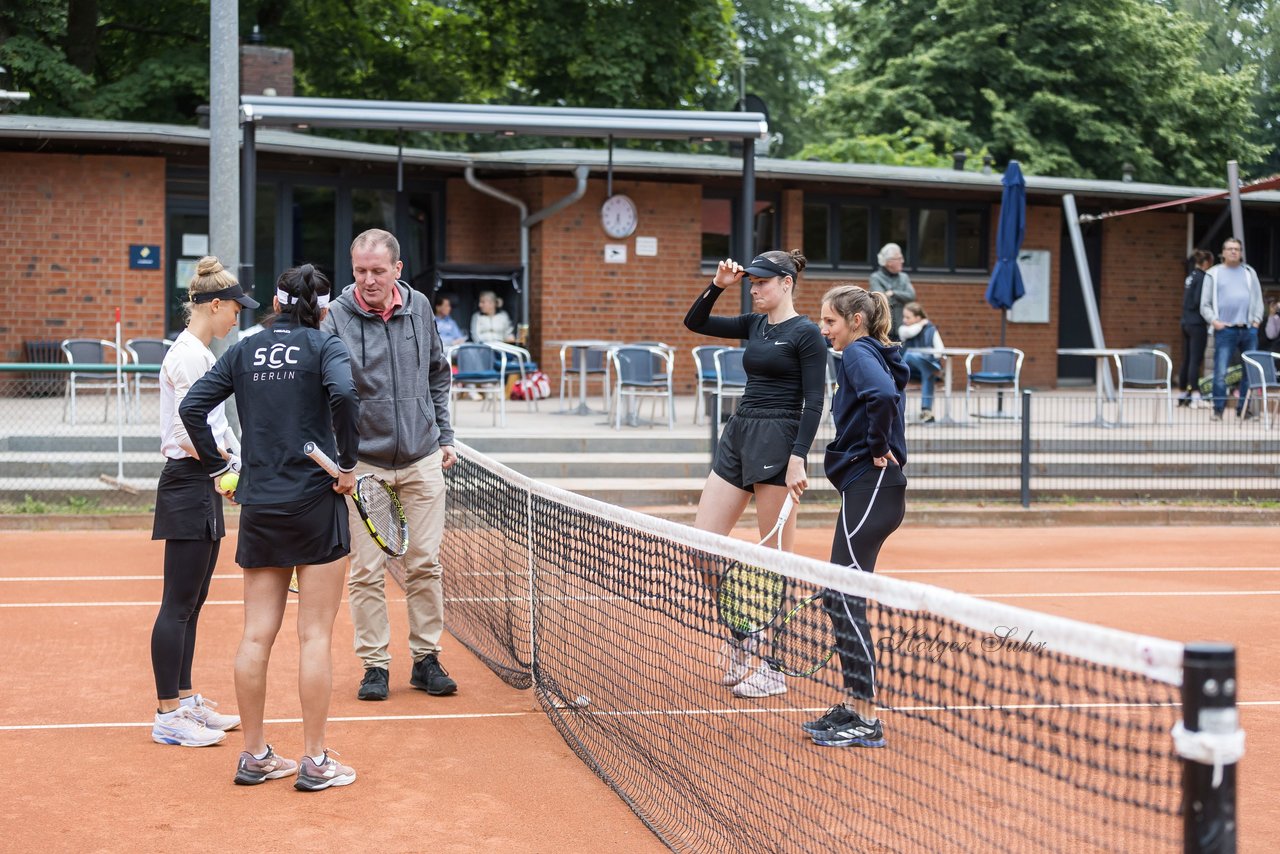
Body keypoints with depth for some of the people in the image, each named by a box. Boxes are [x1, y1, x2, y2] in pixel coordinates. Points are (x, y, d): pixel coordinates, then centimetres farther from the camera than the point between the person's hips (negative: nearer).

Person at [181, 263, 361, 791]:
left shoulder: (244, 350, 9)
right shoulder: (324, 346, -3)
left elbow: (192, 406, 3)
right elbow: (344, 395, -22)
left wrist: (218, 470, 10)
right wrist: (347, 464, -12)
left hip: (258, 508, 4)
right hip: (316, 503, -4)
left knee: (256, 635, 9)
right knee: (315, 636, 2)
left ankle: (254, 756, 17)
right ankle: (314, 762, 6)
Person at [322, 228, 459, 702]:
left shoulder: (419, 308, 3)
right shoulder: (336, 318, -9)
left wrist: (444, 435, 14)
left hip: (422, 460, 3)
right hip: (362, 463, -3)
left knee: (424, 563, 6)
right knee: (366, 570, 0)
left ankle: (426, 659, 18)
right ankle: (374, 665, 12)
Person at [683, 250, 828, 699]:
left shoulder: (806, 333, -7)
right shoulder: (755, 325, 14)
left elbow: (814, 400, -12)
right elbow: (694, 322, 20)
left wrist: (798, 459, -20)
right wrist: (718, 285, 5)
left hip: (777, 442, -8)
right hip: (738, 435, 8)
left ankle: (775, 666, 7)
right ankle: (742, 640, 17)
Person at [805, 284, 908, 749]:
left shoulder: (858, 354, -11)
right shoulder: (875, 356, 19)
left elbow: (883, 395, -31)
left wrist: (878, 446, -18)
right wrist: (879, 447, 12)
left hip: (871, 489, -10)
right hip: (867, 488, 10)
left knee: (846, 598, -8)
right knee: (838, 598, 13)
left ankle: (866, 719, -4)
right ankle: (852, 704, 20)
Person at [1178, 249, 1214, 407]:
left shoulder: (1190, 277, 14)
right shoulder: (1202, 278, -12)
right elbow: (1199, 301, -18)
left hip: (1186, 322, 8)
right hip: (1197, 323, -8)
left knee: (1186, 360, 12)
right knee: (1195, 360, -8)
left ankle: (1183, 395, 16)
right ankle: (1195, 396, -11)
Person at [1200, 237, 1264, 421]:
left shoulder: (1250, 272, 14)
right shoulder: (1213, 274, 8)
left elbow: (1258, 298, 14)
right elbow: (1205, 304, 6)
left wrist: (1256, 320, 1)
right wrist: (1214, 321, -8)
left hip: (1249, 330, 3)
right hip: (1225, 330, -3)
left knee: (1251, 371, 4)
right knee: (1220, 373, -8)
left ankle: (1243, 408, 13)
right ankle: (1218, 409, -1)